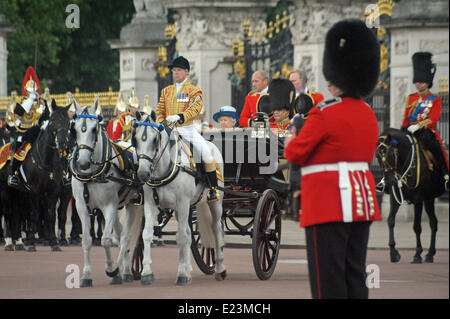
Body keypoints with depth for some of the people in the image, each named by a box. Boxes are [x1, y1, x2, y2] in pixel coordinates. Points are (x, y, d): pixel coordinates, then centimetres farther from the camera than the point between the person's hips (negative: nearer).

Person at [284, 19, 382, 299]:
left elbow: (295, 153, -9)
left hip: (330, 204, -8)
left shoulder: (326, 114, -14)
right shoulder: (368, 115, 9)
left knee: (328, 277, -5)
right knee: (355, 275, 11)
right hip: (363, 200, 8)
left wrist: (290, 143, 13)